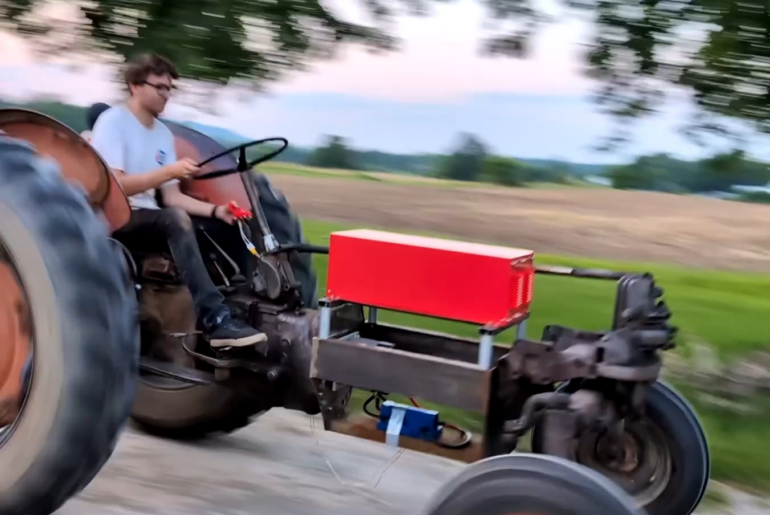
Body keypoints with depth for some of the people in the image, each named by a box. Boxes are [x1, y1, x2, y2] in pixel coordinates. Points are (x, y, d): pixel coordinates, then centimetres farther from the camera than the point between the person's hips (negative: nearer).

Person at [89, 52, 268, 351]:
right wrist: (169, 171, -27)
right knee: (177, 219, -34)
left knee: (218, 226, -11)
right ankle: (215, 320, -41)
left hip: (148, 219, 7)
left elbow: (171, 197, 6)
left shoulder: (164, 134, 12)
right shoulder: (112, 122, -8)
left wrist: (216, 210, -9)